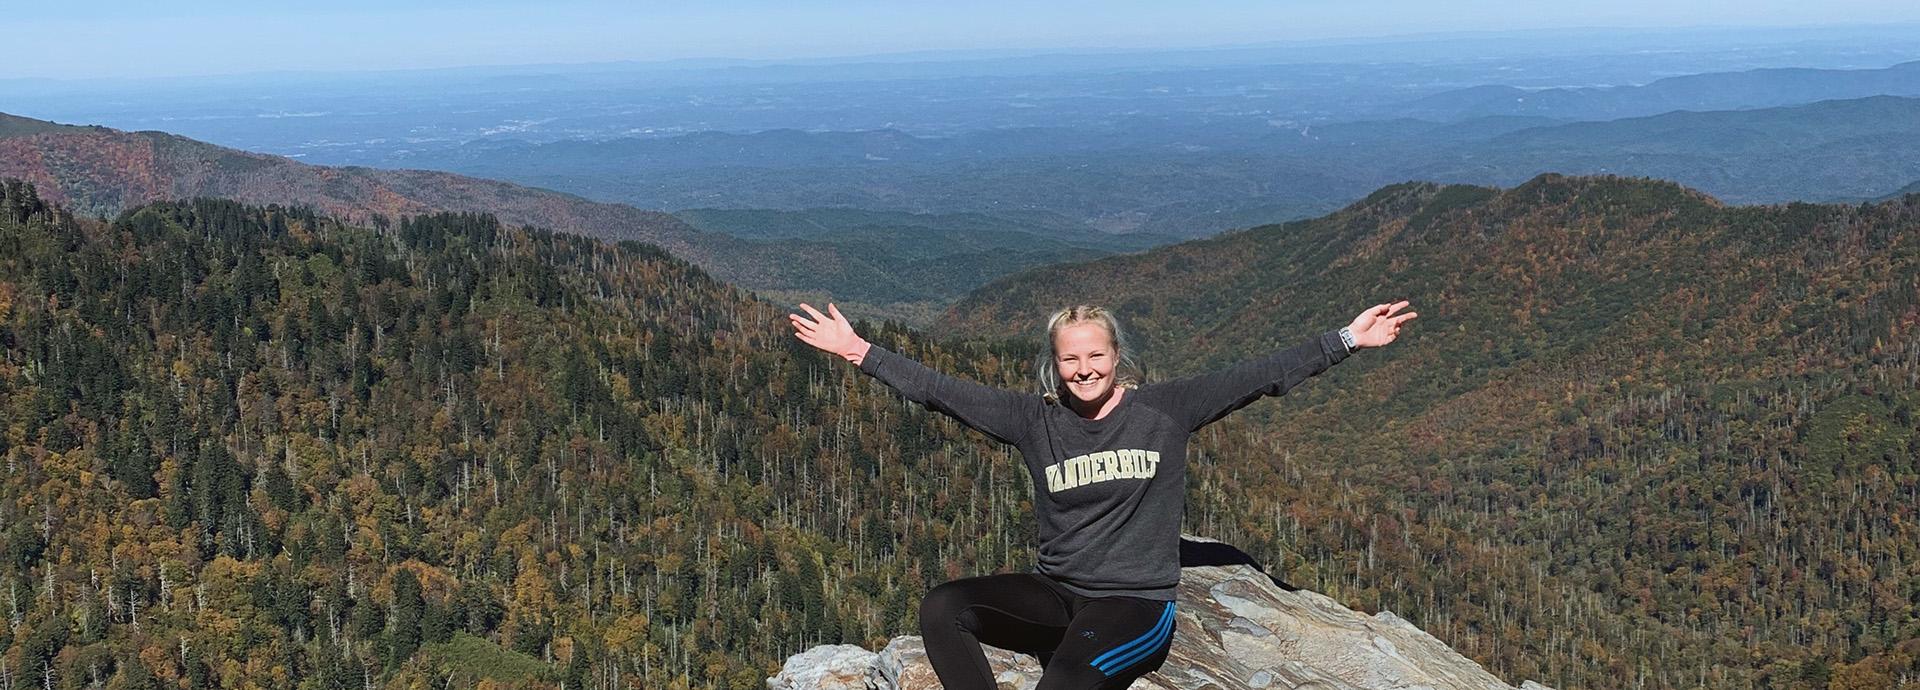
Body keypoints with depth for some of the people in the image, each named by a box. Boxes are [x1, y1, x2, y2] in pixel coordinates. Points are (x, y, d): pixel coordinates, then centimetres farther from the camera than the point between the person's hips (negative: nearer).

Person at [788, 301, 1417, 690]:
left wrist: (1348, 339, -7)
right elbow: (942, 392, 3)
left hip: (1137, 606, -4)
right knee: (941, 608, -20)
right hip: (1055, 596, 4)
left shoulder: (1164, 410, -1)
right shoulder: (1036, 420, 4)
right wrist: (857, 351, 0)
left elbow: (1259, 377, -3)